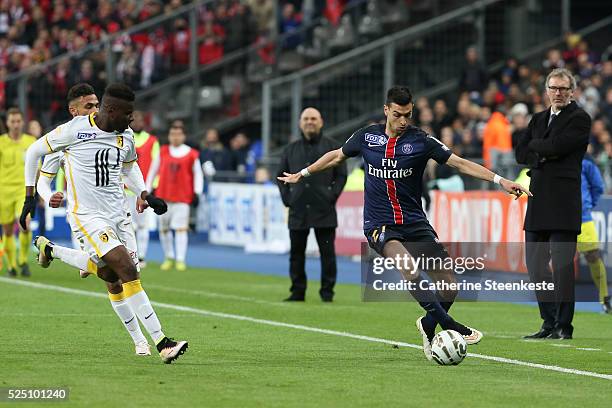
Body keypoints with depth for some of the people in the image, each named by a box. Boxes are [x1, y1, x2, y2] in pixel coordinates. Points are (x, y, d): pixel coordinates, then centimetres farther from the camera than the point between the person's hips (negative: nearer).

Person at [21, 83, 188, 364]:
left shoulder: (126, 136, 4)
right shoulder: (74, 130, -12)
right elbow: (34, 151, 1)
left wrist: (145, 193, 8)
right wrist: (30, 198, 0)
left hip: (116, 214, 7)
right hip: (87, 215, -7)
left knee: (108, 273, 12)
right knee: (128, 271, -18)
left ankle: (50, 250, 35)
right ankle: (161, 343, -19)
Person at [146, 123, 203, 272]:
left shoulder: (191, 154, 1)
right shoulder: (163, 152, 7)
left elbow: (198, 174, 7)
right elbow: (153, 170, 12)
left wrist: (196, 193, -1)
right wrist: (148, 190, 10)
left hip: (182, 197, -3)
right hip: (163, 196, 3)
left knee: (181, 228, -10)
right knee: (164, 228, 7)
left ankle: (180, 260, -7)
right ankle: (169, 257, 22)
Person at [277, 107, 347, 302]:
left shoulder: (332, 147, 4)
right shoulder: (291, 149, 12)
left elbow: (341, 175, 4)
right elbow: (281, 175, 18)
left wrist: (332, 195, -6)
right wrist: (286, 197, 6)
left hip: (324, 211, -3)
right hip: (298, 210, 3)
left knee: (327, 252, -3)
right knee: (296, 252, 4)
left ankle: (327, 291, 4)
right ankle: (297, 291, 12)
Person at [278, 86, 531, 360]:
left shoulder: (421, 141, -4)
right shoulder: (367, 136, 1)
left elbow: (460, 163, -7)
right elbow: (337, 156, 19)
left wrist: (500, 181, -17)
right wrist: (302, 174, 27)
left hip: (415, 223, 2)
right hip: (380, 226, -2)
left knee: (449, 285, -5)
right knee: (410, 270, -31)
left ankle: (428, 326, 24)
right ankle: (450, 326, -29)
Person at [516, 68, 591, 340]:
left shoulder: (579, 119, -2)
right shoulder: (538, 119, 20)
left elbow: (556, 146, -16)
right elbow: (520, 153, 12)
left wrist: (535, 146, 2)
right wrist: (544, 157, -6)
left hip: (563, 202, -8)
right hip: (538, 202, 8)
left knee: (562, 264, -8)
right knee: (535, 264, 9)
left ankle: (563, 326, -4)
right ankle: (550, 323, 17)